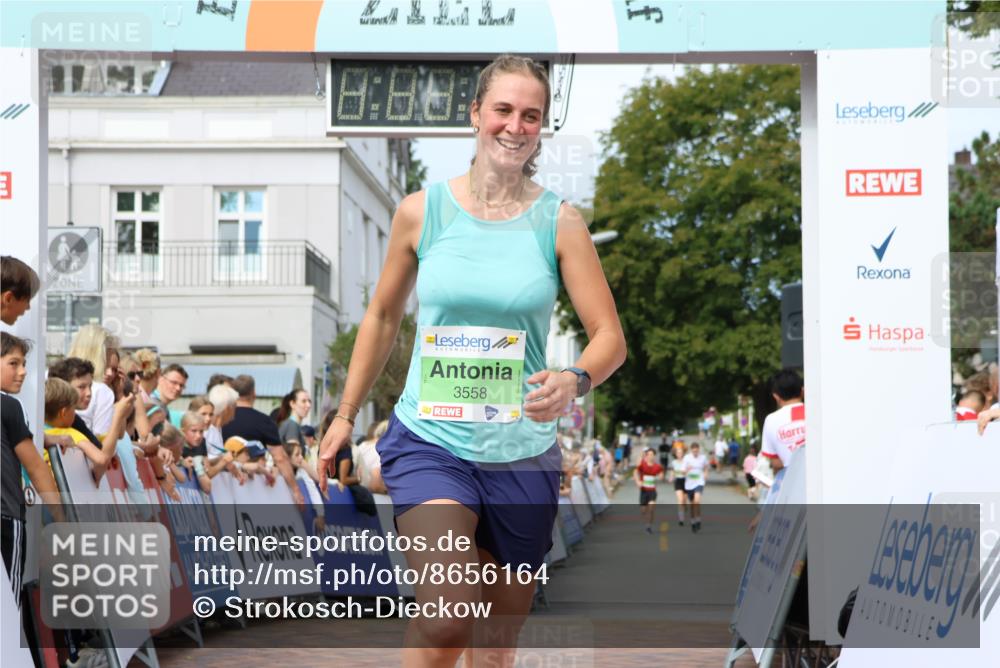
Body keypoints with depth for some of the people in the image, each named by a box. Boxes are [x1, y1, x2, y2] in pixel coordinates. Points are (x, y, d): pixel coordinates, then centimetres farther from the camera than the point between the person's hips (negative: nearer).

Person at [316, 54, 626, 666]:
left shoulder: (560, 222, 0)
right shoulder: (422, 211, 1)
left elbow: (611, 337, -3)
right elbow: (383, 317, 15)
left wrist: (574, 382, -24)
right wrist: (347, 414, 16)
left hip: (523, 454, 2)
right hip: (430, 440, -1)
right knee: (447, 617, -25)